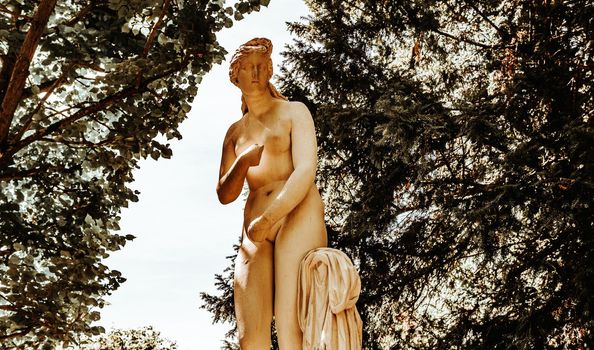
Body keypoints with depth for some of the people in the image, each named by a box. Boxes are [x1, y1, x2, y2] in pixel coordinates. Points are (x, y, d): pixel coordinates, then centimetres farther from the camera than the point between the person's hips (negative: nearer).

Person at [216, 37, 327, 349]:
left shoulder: (294, 112, 8)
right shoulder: (235, 132, 22)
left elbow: (306, 171, -6)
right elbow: (225, 195, 16)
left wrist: (266, 220, -14)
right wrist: (241, 164, -6)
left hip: (298, 217, -5)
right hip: (254, 233, 5)